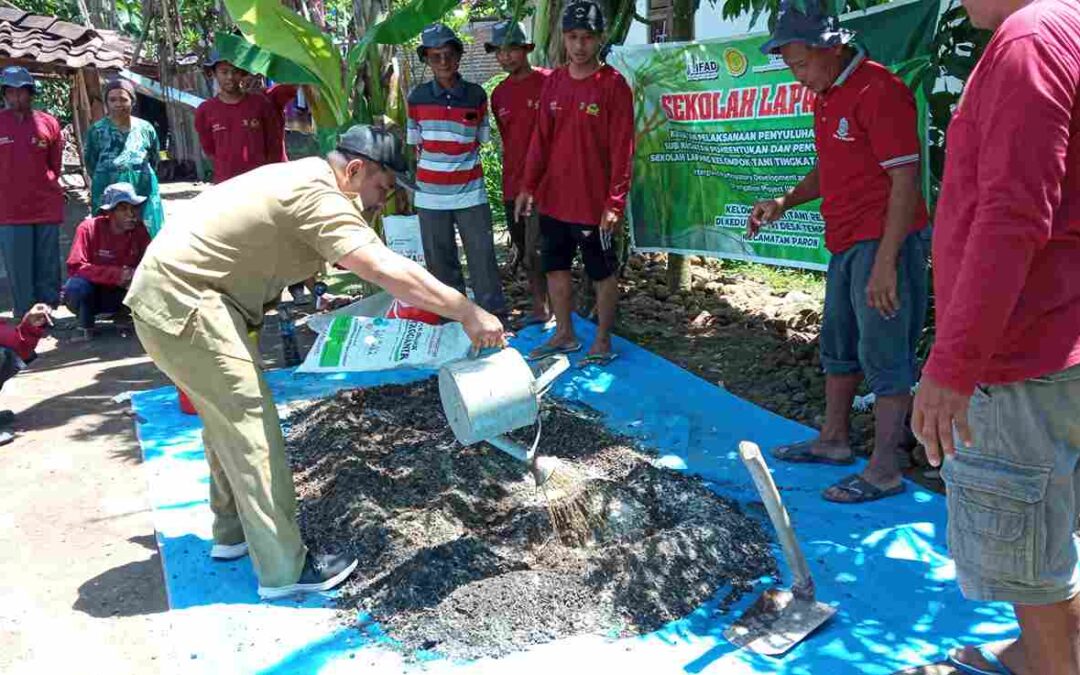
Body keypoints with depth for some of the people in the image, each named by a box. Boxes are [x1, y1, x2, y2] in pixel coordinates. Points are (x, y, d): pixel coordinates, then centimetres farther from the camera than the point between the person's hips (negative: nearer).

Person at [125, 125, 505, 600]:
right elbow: (387, 271, -29)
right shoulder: (318, 198, -21)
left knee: (227, 414, 20)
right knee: (250, 421, -8)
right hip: (183, 304, -11)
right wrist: (468, 313, -26)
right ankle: (284, 570, -1)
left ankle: (233, 533, 34)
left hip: (171, 290, 11)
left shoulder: (307, 178, 12)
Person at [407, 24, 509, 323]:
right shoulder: (417, 96, 2)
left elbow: (480, 142, 8)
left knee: (483, 257, 0)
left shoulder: (476, 95, 1)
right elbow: (416, 144, 9)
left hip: (470, 191, -1)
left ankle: (495, 318, 10)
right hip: (430, 192, 1)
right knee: (440, 261, 8)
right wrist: (432, 167, 3)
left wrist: (461, 163, 2)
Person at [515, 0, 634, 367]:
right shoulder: (553, 82, 7)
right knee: (556, 267, 15)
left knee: (603, 273, 8)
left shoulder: (613, 84, -10)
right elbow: (541, 139, 10)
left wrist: (615, 202, -17)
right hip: (552, 199, 6)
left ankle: (603, 341, 21)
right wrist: (528, 187, 4)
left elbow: (622, 148, -13)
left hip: (594, 202, -6)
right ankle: (564, 334, 31)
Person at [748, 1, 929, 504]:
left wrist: (886, 261, -23)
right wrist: (783, 203, 9)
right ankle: (833, 440, 34)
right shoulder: (827, 97, 14)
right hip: (846, 244, 10)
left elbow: (905, 178, -19)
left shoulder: (878, 90, -15)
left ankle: (884, 471, 4)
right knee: (837, 347, 19)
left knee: (884, 357, -4)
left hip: (884, 243, -10)